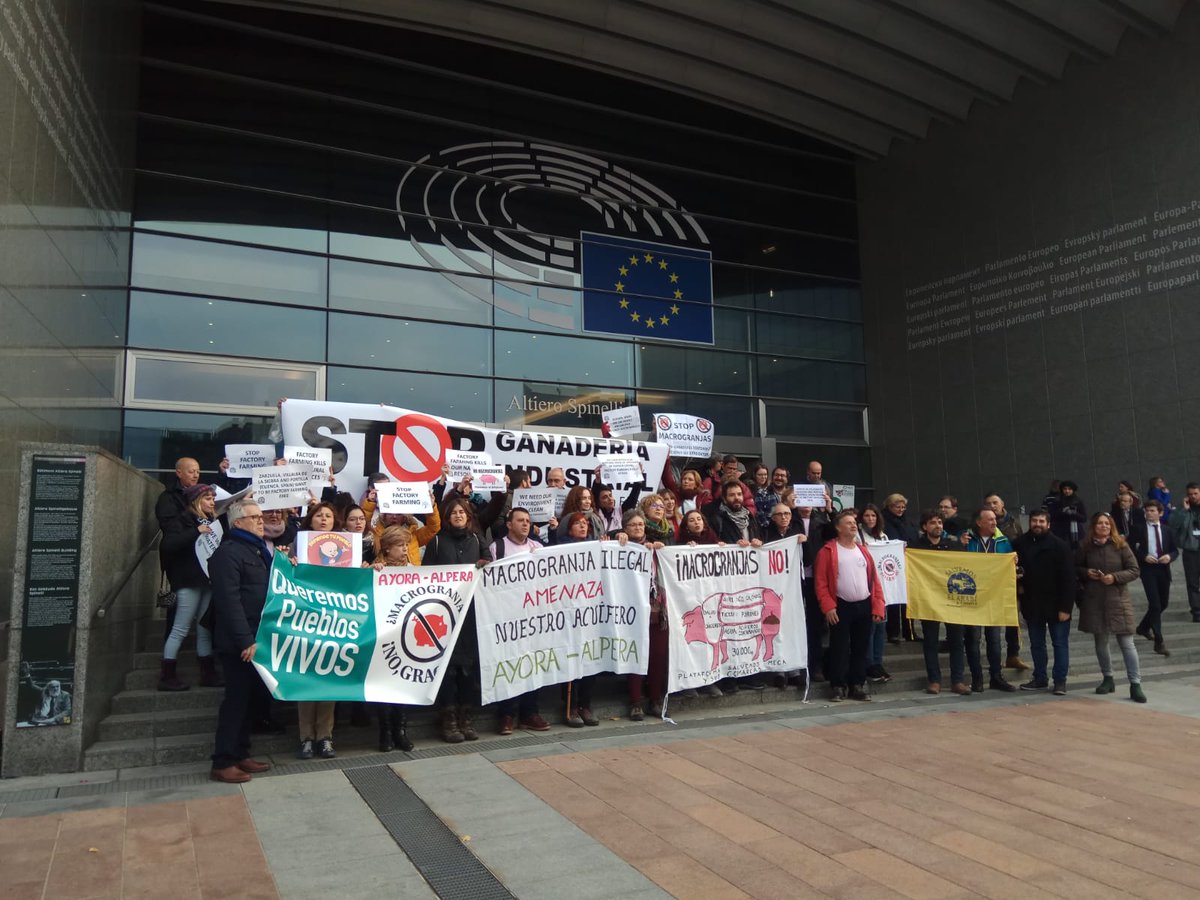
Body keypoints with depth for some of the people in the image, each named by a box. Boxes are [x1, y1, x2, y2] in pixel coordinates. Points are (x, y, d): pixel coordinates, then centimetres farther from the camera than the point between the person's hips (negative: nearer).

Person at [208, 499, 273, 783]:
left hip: (257, 638, 9)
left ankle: (241, 754, 22)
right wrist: (245, 640, -23)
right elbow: (229, 600, -20)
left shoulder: (259, 550, 18)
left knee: (247, 697, 14)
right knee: (236, 698, -4)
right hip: (239, 642, -9)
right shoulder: (228, 552, -12)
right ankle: (223, 763, 5)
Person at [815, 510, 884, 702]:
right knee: (839, 648, -1)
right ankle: (838, 686, 9)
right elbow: (821, 582, -8)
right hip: (841, 607, -5)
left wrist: (878, 606, 2)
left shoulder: (863, 550, 12)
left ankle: (858, 685, 20)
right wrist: (828, 607, -15)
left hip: (864, 606, 5)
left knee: (860, 648, 10)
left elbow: (874, 580, 10)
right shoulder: (828, 551, -4)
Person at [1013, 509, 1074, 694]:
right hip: (1032, 603, 4)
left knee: (1060, 643, 4)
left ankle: (1060, 681, 11)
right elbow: (1016, 570, 11)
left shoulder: (1059, 545, -10)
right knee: (1036, 643, 13)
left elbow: (1067, 578, -13)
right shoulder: (1020, 543, 1)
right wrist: (1017, 596, -3)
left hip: (1055, 604, -4)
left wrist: (1065, 607, -16)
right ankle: (1040, 678, 23)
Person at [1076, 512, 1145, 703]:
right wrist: (1086, 573, -7)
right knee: (1100, 642, 11)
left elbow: (1134, 570, -2)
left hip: (1117, 600, -2)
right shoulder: (1084, 547, 2)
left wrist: (1115, 577, -16)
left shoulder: (1120, 546, -2)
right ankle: (1107, 679, 26)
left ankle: (1135, 684, -1)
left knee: (1127, 642, -5)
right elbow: (1075, 568, 13)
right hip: (1093, 601, 2)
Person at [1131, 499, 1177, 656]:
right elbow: (1130, 548, 0)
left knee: (1163, 604, 14)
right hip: (1148, 569, -5)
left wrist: (1169, 556, -9)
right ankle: (1159, 642, -11)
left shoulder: (1167, 530, 10)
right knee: (1155, 604, -12)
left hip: (1163, 569, 5)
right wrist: (1143, 557, -15)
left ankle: (1144, 627, 38)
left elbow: (1175, 550, 12)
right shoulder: (1139, 529, 0)